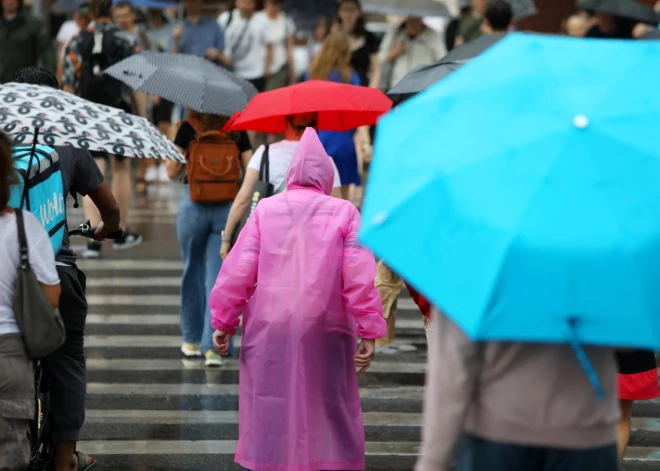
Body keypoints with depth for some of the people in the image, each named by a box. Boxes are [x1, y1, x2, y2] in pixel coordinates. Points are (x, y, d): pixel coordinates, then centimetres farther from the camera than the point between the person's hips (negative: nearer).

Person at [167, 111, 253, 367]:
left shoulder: (188, 128, -4)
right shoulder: (237, 130, 2)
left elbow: (172, 171, -3)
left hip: (194, 205, -1)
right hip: (227, 208, 1)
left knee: (193, 270, 16)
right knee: (217, 278, 1)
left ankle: (192, 340, 25)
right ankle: (212, 346, -9)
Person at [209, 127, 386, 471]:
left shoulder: (265, 210, 3)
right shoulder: (344, 213, 0)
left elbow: (238, 271, 0)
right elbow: (360, 278, -6)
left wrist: (223, 322, 8)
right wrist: (368, 332, -3)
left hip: (269, 331, 1)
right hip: (325, 331, -1)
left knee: (271, 415, 7)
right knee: (330, 412, 8)